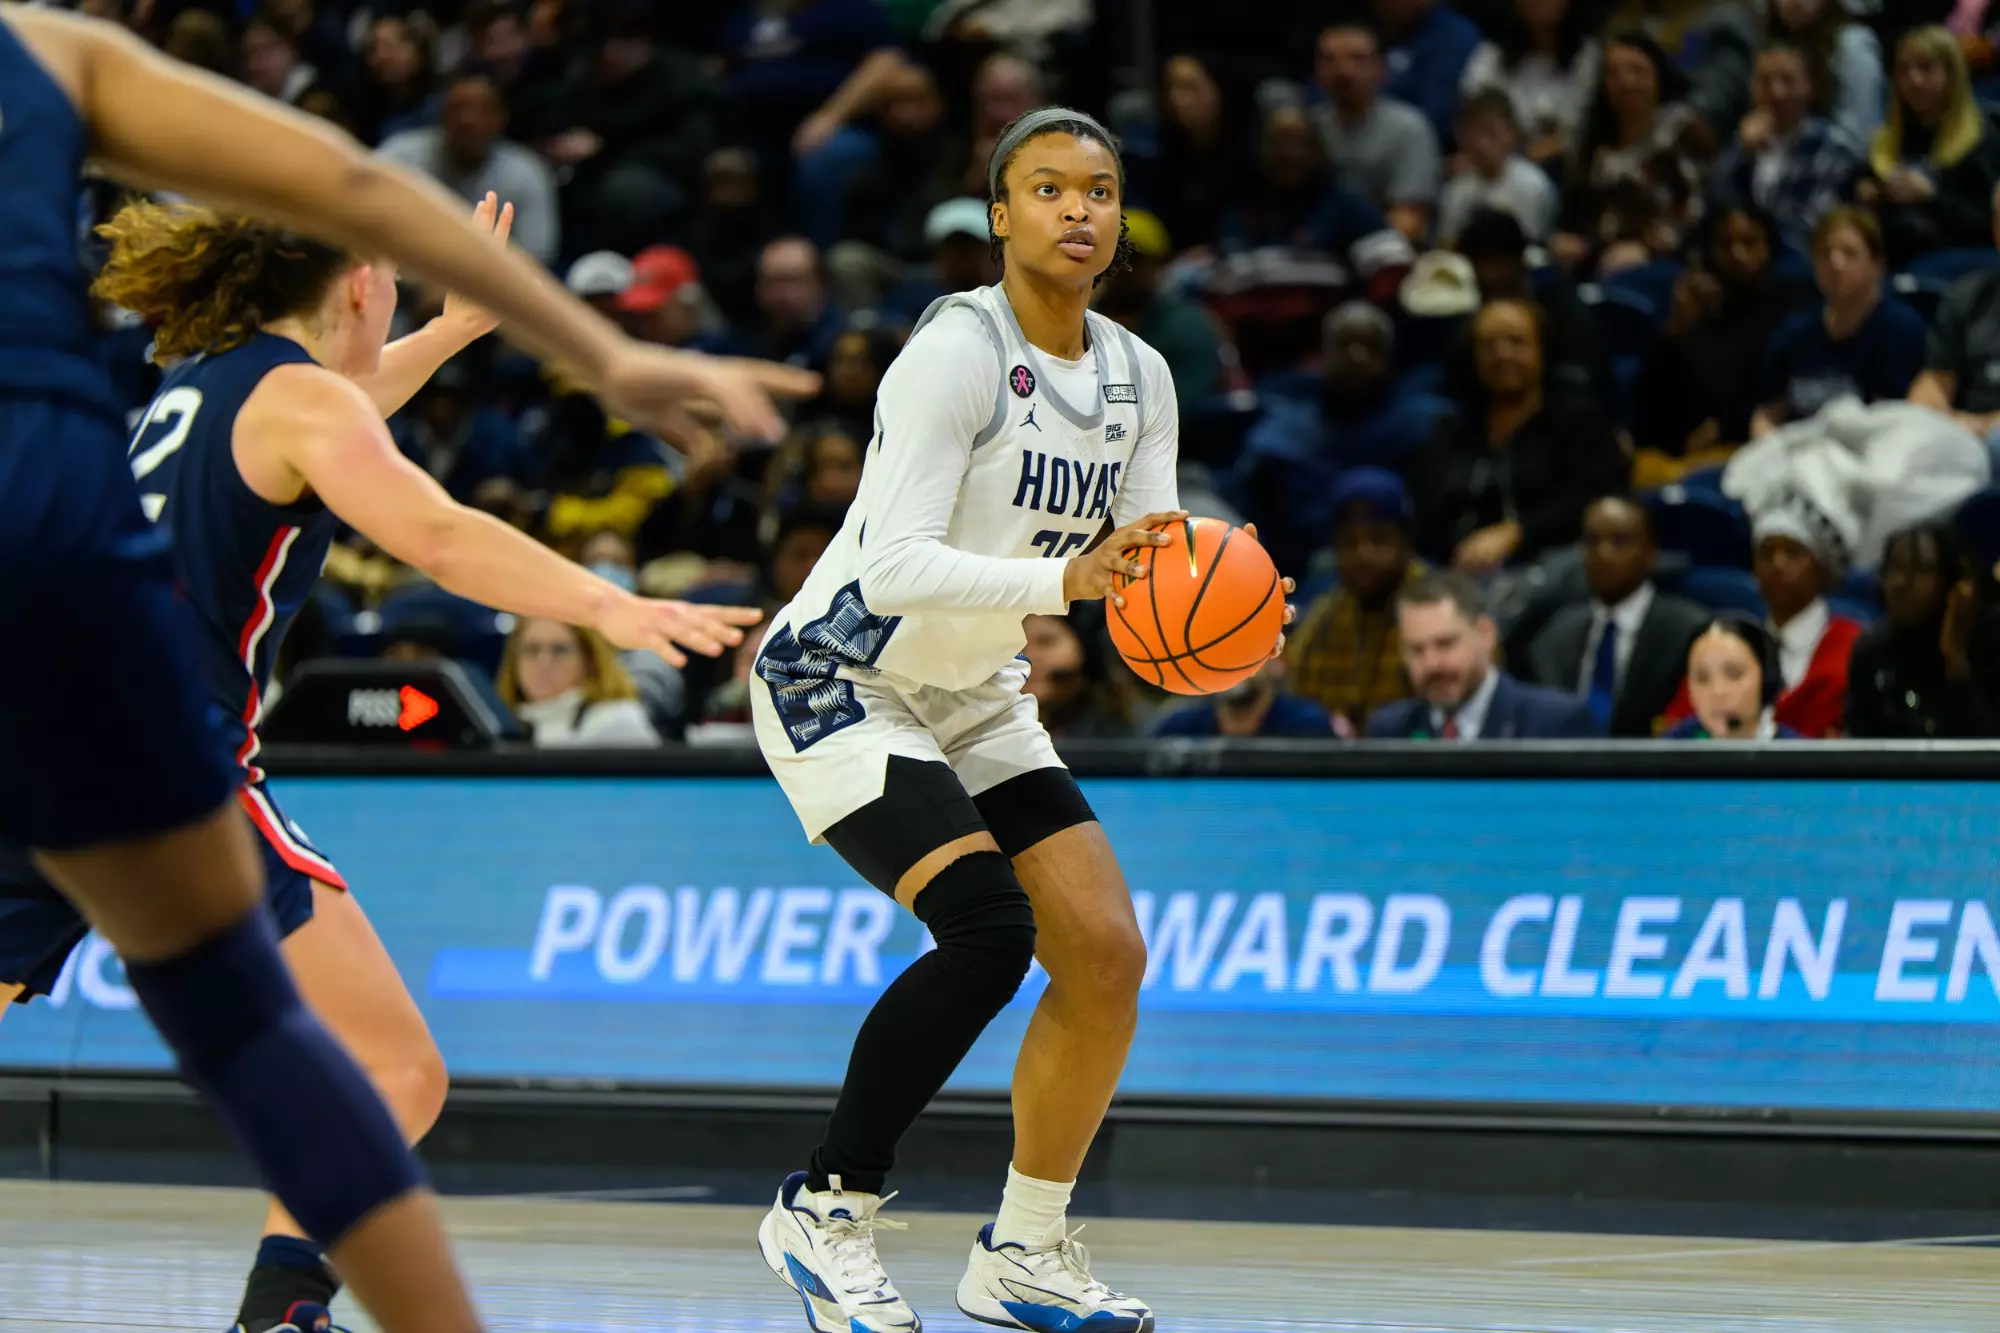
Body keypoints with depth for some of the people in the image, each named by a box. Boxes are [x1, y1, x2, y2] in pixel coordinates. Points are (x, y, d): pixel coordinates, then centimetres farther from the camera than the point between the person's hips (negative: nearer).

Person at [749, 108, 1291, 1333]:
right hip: (841, 682, -8)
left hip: (975, 698, 8)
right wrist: (1062, 579, -44)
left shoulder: (1137, 379, 1)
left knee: (1108, 954, -2)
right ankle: (826, 1209, -10)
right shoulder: (957, 350, -23)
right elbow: (895, 565, -32)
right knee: (989, 928, -25)